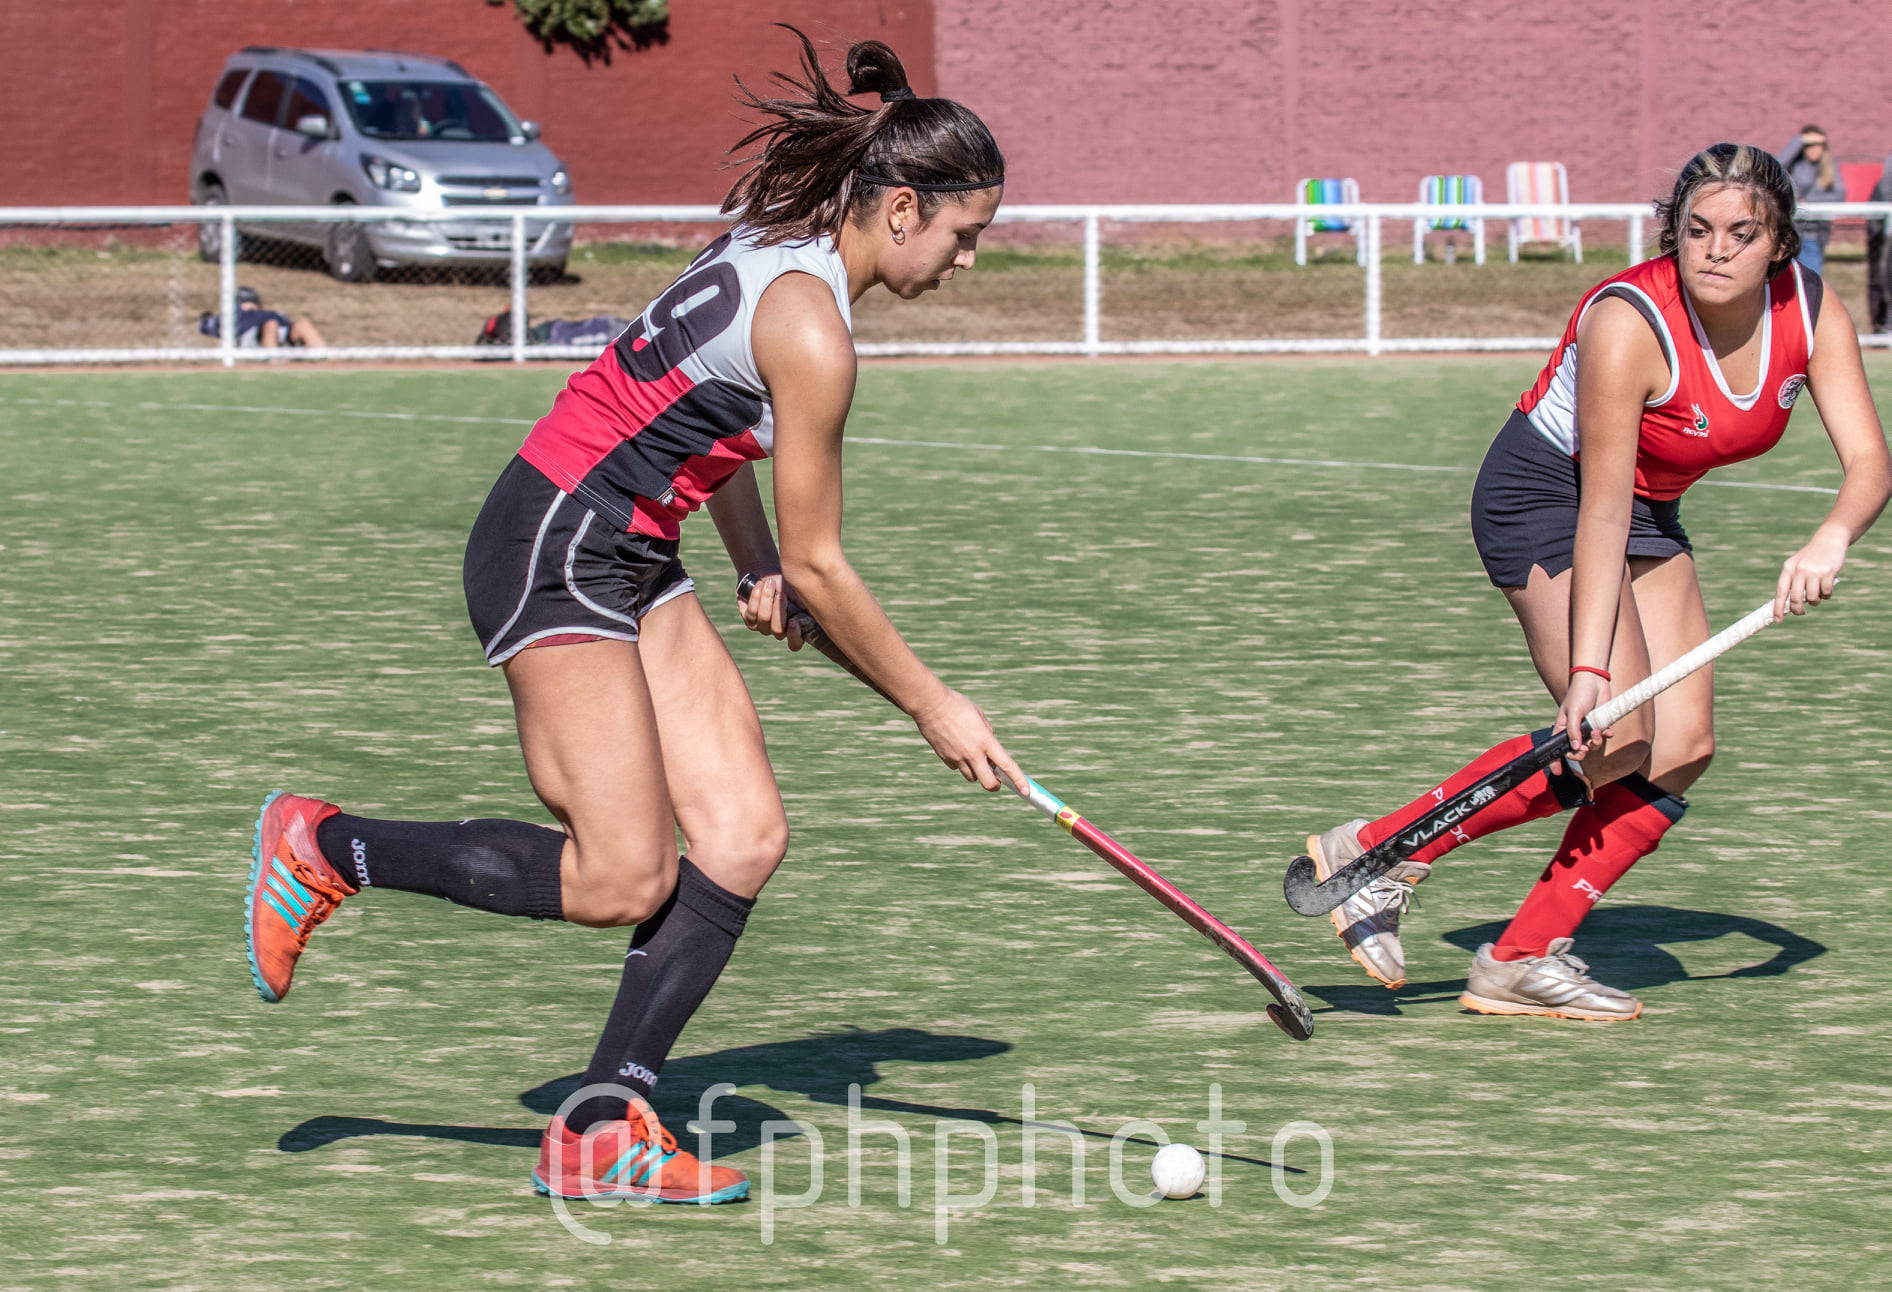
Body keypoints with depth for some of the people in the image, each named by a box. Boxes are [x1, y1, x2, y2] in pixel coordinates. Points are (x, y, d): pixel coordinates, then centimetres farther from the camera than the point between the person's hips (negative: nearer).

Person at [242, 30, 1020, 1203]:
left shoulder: (780, 248, 8)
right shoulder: (812, 331, -20)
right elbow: (820, 567, -14)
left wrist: (759, 569, 18)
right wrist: (931, 706, -3)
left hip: (632, 564, 10)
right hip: (555, 553, -10)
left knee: (744, 836, -1)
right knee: (624, 877, -15)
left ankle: (603, 1129, -2)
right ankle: (325, 848, 2)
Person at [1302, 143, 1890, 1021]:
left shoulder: (1810, 312, -13)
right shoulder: (1627, 323, -30)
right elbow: (1601, 509, -30)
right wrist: (1590, 666, -35)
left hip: (1650, 512, 7)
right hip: (1545, 494, -7)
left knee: (1682, 746, -4)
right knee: (1616, 735, -21)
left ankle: (1522, 958, -3)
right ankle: (1378, 856, -14)